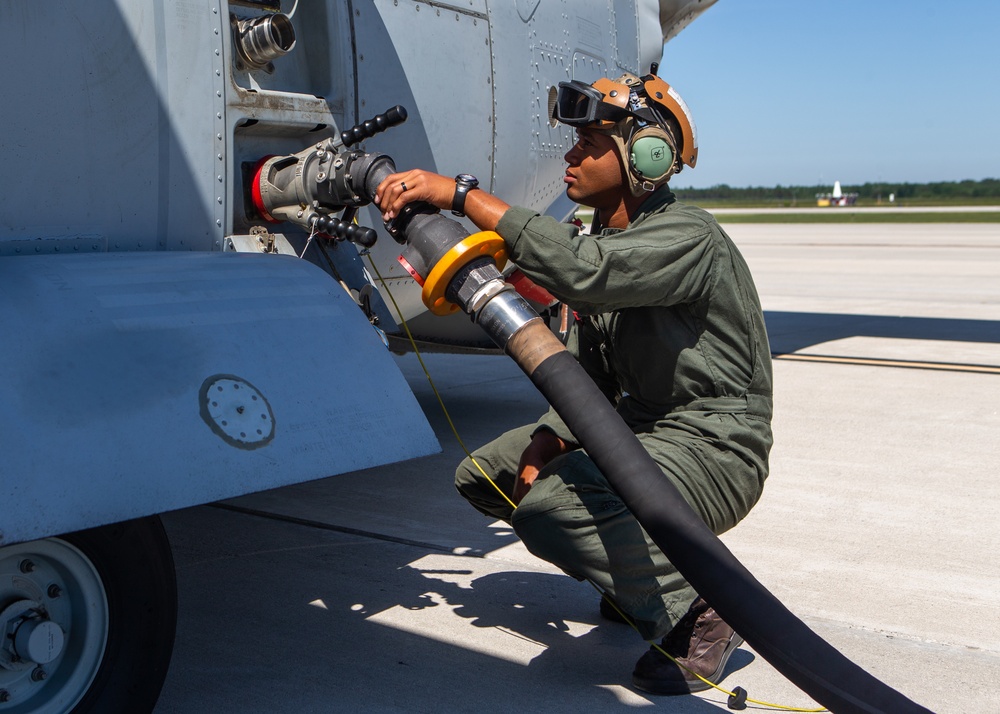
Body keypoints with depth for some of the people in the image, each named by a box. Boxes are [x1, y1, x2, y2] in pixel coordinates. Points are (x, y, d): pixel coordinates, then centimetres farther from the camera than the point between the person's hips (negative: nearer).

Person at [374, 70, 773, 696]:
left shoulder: (689, 237, -19)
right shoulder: (601, 242, 10)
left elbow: (586, 274, -40)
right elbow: (584, 374, 11)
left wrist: (463, 195, -35)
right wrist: (547, 445, -8)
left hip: (711, 448, -10)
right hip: (635, 427, 10)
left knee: (550, 508, -32)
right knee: (483, 475, 12)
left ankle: (694, 610, -9)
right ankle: (639, 570, 18)